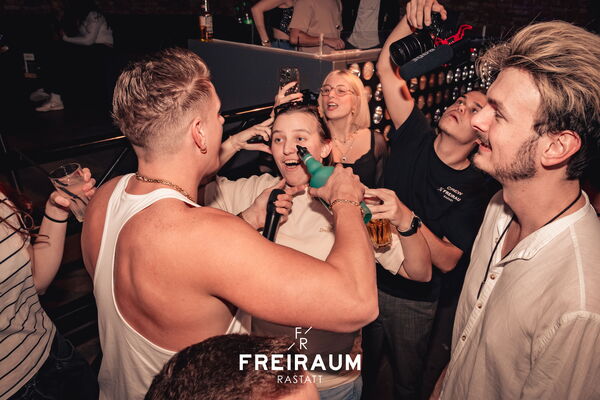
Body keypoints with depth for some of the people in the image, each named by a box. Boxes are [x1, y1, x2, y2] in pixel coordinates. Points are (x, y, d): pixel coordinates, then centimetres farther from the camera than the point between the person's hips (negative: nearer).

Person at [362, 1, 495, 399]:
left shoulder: (475, 190, -14)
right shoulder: (416, 137, -8)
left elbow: (449, 261, -21)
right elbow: (387, 68, -12)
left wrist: (406, 219, -36)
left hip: (414, 301, -2)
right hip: (370, 277, 2)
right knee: (362, 367, 23)